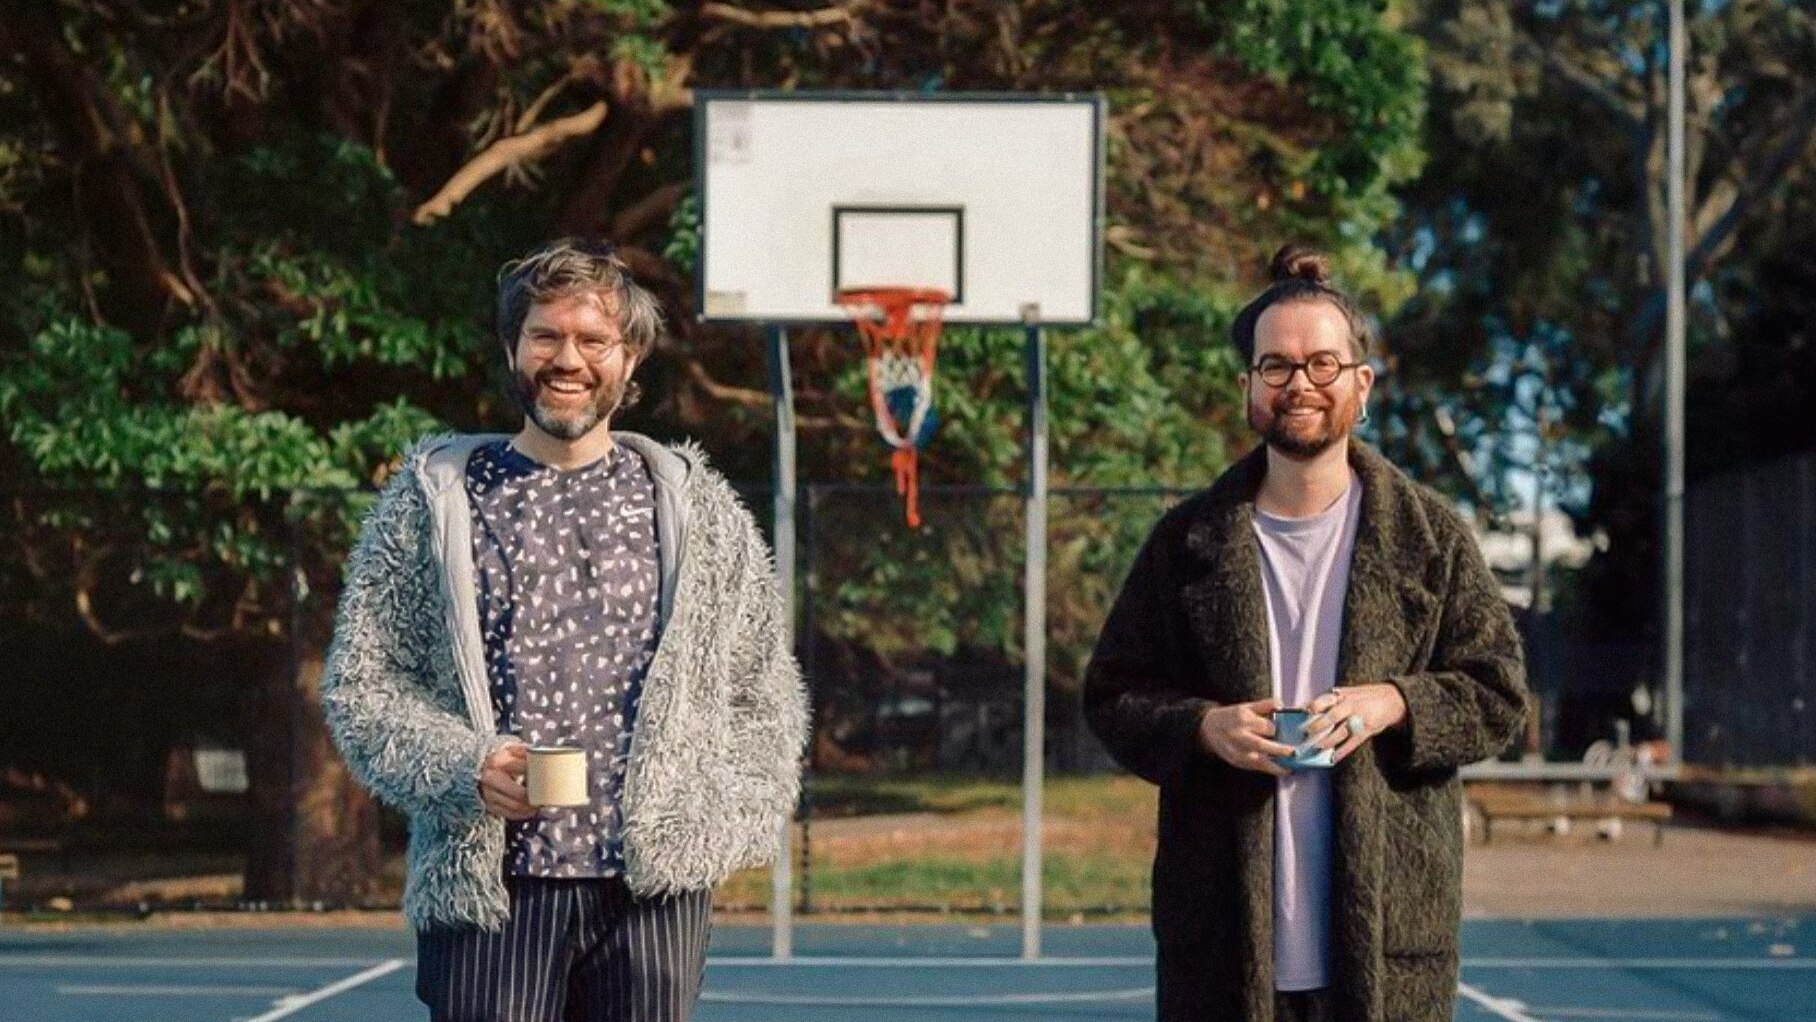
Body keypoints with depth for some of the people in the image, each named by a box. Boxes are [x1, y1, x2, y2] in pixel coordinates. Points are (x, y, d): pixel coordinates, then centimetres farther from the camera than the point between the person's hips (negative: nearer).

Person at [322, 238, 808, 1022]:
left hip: (655, 884, 2)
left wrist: (735, 824, 4)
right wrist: (462, 766, -12)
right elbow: (359, 683, 5)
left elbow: (765, 691, 18)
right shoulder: (432, 499, 7)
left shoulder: (697, 508, 12)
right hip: (487, 887, -1)